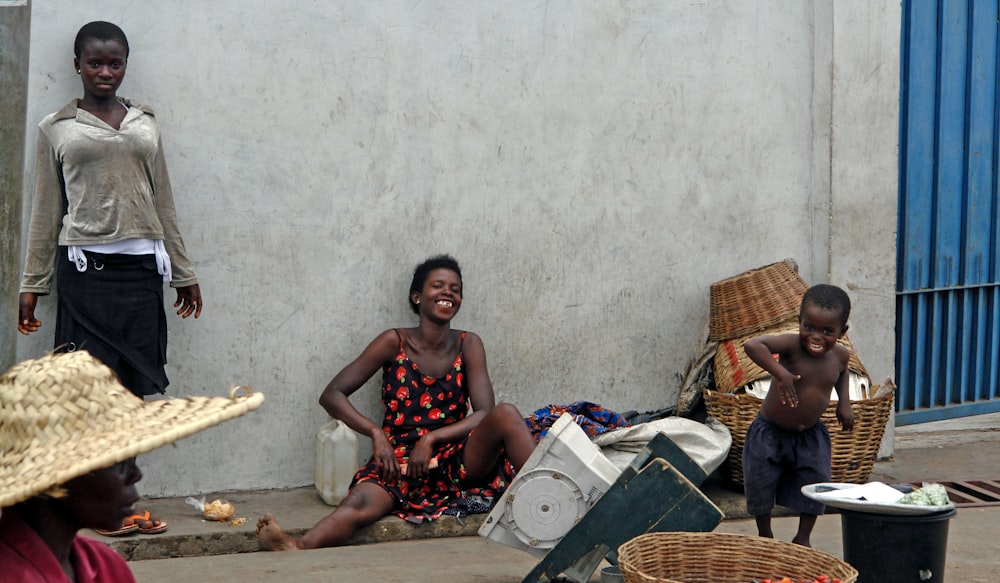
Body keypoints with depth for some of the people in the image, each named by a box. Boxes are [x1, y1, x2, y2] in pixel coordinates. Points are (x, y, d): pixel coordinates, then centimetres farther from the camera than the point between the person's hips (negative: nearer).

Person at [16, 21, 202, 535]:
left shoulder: (145, 123, 14)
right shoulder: (56, 129, 7)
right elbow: (45, 213, 7)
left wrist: (183, 273, 17)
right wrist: (32, 285, 4)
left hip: (141, 264, 3)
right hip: (86, 265, -3)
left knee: (131, 385, -1)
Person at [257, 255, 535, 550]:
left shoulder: (467, 345, 8)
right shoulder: (395, 343, 4)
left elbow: (484, 413, -3)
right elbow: (332, 395, 1)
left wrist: (431, 439, -16)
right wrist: (376, 433, -15)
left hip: (454, 459, 2)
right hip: (399, 461, -2)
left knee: (506, 413, -26)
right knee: (360, 505, -36)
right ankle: (296, 552, -65)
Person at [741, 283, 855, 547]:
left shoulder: (840, 355, -7)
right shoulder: (791, 345, -26)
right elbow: (752, 344, -42)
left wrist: (844, 402, 6)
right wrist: (780, 372, -48)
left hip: (810, 434, 4)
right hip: (770, 431, -4)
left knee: (816, 483, 3)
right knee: (760, 484, 3)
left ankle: (803, 538, 23)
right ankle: (765, 535, 28)